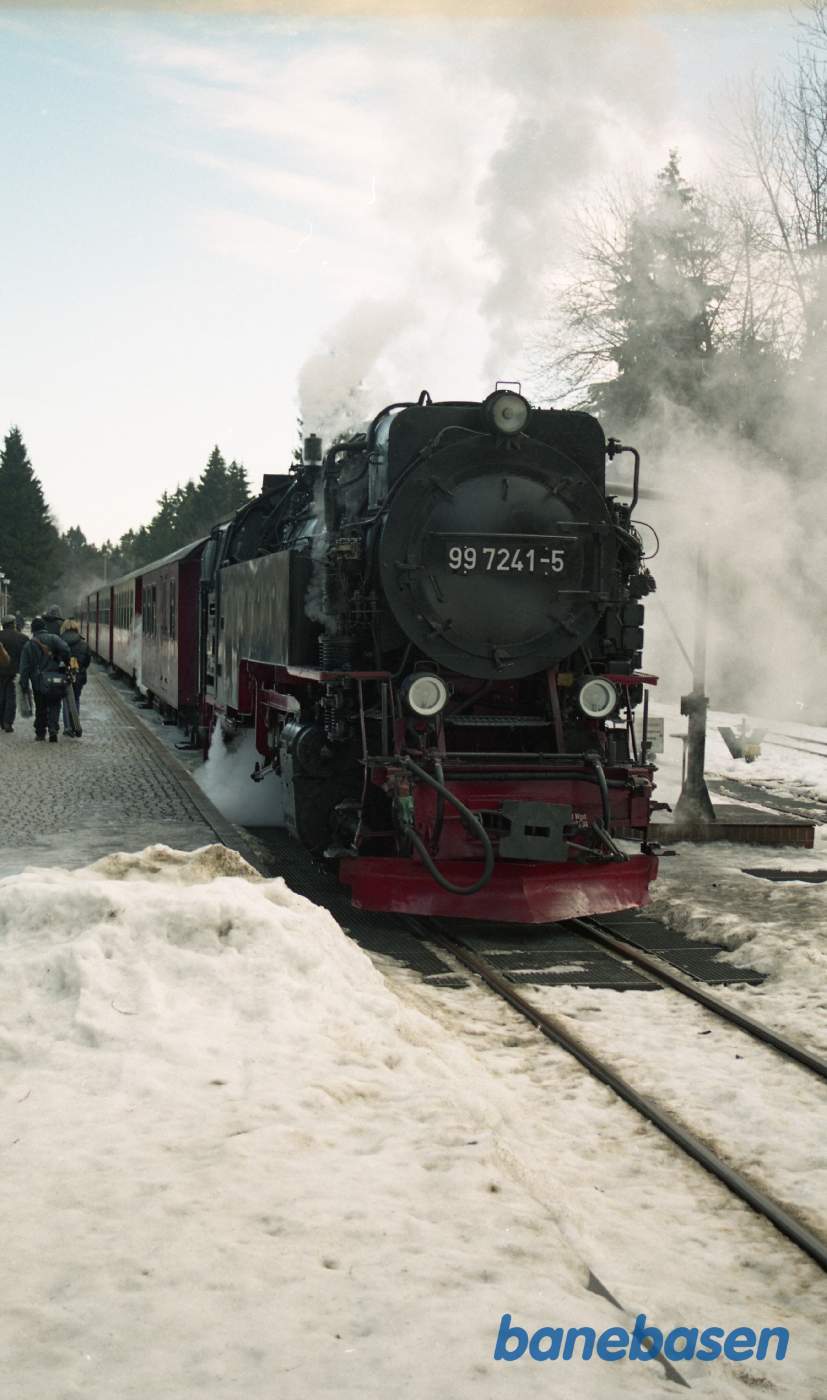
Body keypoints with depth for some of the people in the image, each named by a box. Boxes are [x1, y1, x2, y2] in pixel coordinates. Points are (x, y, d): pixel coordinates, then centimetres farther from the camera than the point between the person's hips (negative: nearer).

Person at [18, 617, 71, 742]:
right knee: (54, 706, 6)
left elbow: (24, 667, 2)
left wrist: (24, 685, 4)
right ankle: (53, 729, -12)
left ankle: (40, 732, 17)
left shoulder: (29, 645, 5)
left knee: (40, 708, 14)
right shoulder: (53, 639, -1)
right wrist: (65, 663, 0)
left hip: (38, 681, 1)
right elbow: (65, 650, -18)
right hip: (55, 679, -1)